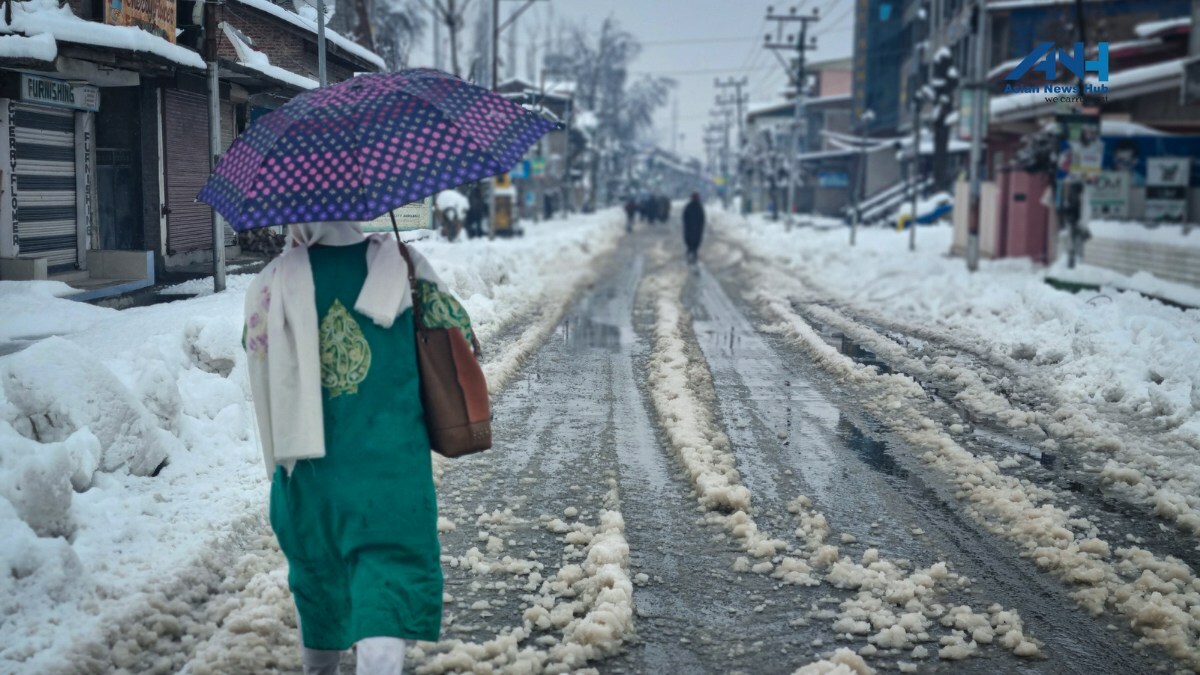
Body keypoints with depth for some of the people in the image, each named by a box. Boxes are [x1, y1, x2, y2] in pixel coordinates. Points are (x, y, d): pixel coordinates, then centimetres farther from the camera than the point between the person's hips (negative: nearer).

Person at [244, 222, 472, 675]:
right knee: (390, 585, 2)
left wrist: (278, 461, 9)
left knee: (319, 574, 22)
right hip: (394, 465, -2)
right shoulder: (401, 266, -3)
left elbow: (262, 373, -2)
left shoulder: (275, 280, -4)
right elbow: (456, 329, 2)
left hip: (313, 468, 2)